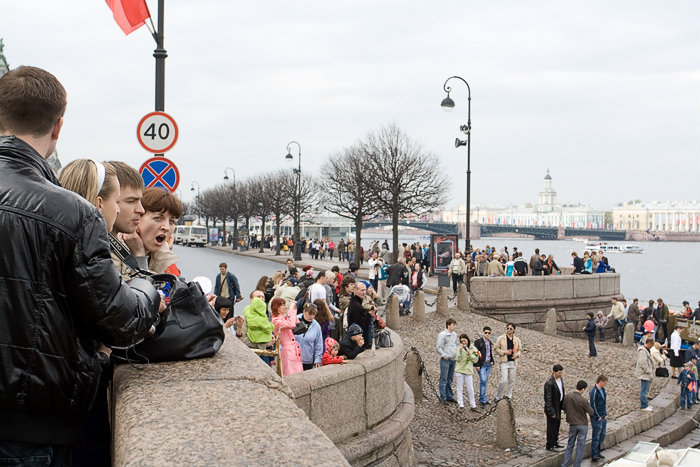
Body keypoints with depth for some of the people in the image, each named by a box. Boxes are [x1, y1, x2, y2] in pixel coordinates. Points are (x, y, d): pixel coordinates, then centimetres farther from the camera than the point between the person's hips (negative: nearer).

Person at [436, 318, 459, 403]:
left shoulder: (454, 334, 11)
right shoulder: (442, 335, -11)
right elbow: (439, 347, -12)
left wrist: (456, 354, 9)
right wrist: (444, 355, -17)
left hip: (453, 360, 7)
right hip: (445, 360, -7)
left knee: (450, 380, 14)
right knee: (444, 379, -1)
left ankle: (449, 396, 22)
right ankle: (443, 398, 4)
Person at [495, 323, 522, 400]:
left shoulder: (517, 339, 8)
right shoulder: (501, 338, -2)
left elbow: (520, 349, 17)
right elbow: (497, 349, 1)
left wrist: (517, 354, -5)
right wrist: (504, 352, -15)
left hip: (513, 362, 4)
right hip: (504, 362, -4)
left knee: (512, 380, 9)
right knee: (504, 380, -12)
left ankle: (508, 396, 25)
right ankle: (498, 397, 1)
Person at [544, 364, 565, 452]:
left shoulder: (560, 379, 2)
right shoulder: (549, 383, -25)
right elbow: (548, 398, -23)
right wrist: (551, 412, -21)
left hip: (558, 406, 9)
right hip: (552, 407, -9)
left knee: (557, 425, 19)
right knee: (552, 426, 2)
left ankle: (555, 442, 34)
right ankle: (550, 446, 14)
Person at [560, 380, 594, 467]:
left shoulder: (567, 397, -9)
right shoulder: (583, 401, -22)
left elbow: (565, 408, 6)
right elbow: (591, 412, -9)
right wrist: (587, 406, 9)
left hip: (572, 425, 4)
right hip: (583, 425, -4)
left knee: (570, 445, 16)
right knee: (580, 446, 8)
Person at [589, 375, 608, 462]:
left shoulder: (603, 390, 9)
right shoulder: (594, 392, -17)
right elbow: (593, 405, -18)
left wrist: (605, 415, 12)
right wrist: (598, 417, -14)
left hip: (603, 418, 8)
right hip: (597, 418, -8)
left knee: (602, 435, 15)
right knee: (596, 436, -1)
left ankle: (597, 452, 27)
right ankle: (594, 455, 8)